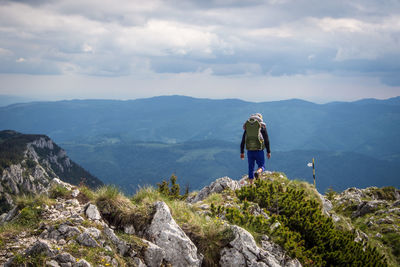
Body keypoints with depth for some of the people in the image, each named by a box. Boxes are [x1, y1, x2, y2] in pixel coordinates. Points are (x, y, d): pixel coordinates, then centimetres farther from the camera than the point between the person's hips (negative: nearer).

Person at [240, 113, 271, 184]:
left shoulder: (247, 127, 10)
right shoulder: (262, 127, 2)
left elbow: (243, 141, 9)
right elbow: (266, 140, -1)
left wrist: (242, 152, 14)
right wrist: (268, 152, 4)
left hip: (250, 150, 3)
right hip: (259, 150, -3)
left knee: (251, 168, 12)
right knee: (262, 167, 7)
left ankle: (251, 185, 9)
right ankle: (257, 173, -27)